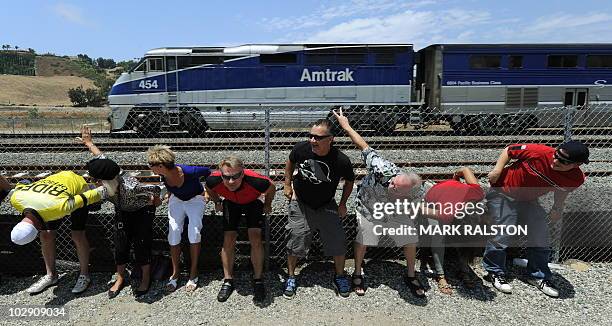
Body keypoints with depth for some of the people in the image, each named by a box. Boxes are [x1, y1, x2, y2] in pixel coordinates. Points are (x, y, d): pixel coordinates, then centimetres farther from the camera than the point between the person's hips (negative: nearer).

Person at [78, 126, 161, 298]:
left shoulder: (129, 187, -44)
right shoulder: (109, 172, -27)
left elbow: (156, 190, -35)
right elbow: (101, 157, -6)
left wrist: (155, 201, -12)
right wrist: (89, 143, 10)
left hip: (142, 210, -6)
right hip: (122, 211, 6)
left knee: (141, 243, -1)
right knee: (121, 243, 7)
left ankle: (146, 278, 19)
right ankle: (120, 278, 26)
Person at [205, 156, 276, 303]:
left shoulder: (255, 181, -42)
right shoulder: (214, 180, -35)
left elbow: (271, 188, -16)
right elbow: (209, 189, -5)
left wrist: (267, 204, -2)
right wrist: (217, 203, 5)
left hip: (252, 203, -2)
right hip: (231, 203, 2)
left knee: (255, 239, -14)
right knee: (228, 240, -5)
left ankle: (258, 281, 4)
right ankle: (228, 281, 13)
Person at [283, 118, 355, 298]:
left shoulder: (341, 160, -24)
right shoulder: (301, 148, -22)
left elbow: (349, 181, -2)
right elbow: (290, 162, 3)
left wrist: (343, 203, -2)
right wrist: (287, 185, 3)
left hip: (327, 206, 0)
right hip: (300, 204, 1)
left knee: (337, 241, 3)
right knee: (295, 241, 6)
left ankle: (340, 276, 30)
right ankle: (291, 277, 30)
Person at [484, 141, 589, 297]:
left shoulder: (576, 178, -17)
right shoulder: (539, 151, -31)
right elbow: (509, 150, -15)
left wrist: (558, 207, 2)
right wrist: (498, 169, -24)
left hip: (529, 200, 5)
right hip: (503, 193, -5)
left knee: (540, 236, 6)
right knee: (502, 234, -8)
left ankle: (538, 276, 28)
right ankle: (494, 273, 11)